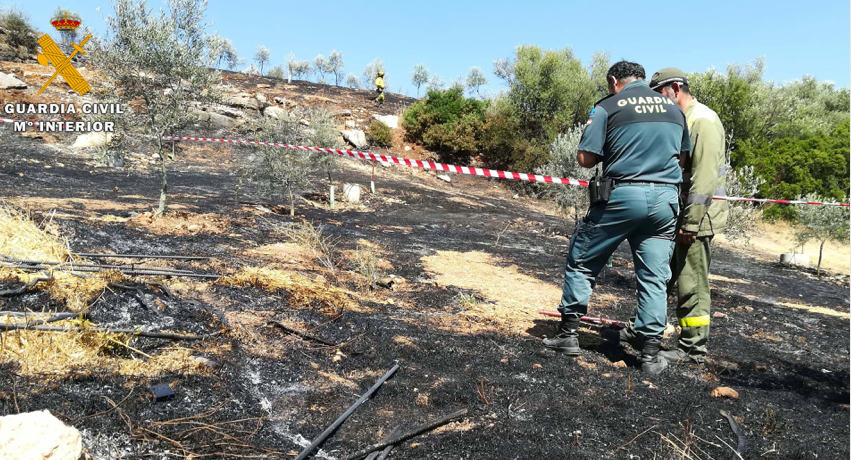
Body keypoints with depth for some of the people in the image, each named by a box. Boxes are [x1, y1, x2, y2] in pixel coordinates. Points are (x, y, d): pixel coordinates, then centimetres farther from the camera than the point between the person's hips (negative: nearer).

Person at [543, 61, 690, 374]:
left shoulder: (608, 107, -1)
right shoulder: (674, 108, 14)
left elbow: (585, 159, -6)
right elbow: (683, 156, 22)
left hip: (622, 195, -4)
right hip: (665, 200, 4)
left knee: (581, 261, 10)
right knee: (654, 278, 7)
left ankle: (568, 333, 14)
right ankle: (651, 354, 10)